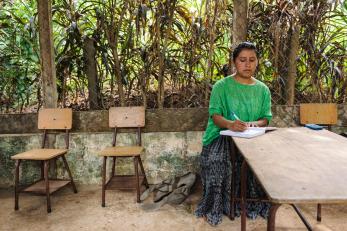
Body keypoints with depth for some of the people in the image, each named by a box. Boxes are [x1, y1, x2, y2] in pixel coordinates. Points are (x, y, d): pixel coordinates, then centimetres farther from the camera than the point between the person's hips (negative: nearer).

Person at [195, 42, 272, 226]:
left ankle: (255, 204, -2)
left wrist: (255, 124, -16)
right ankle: (213, 207, -11)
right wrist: (230, 124, -32)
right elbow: (215, 115, -9)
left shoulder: (263, 89, 11)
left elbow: (266, 118, 8)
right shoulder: (221, 86, -1)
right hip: (223, 136, -2)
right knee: (216, 160, -32)